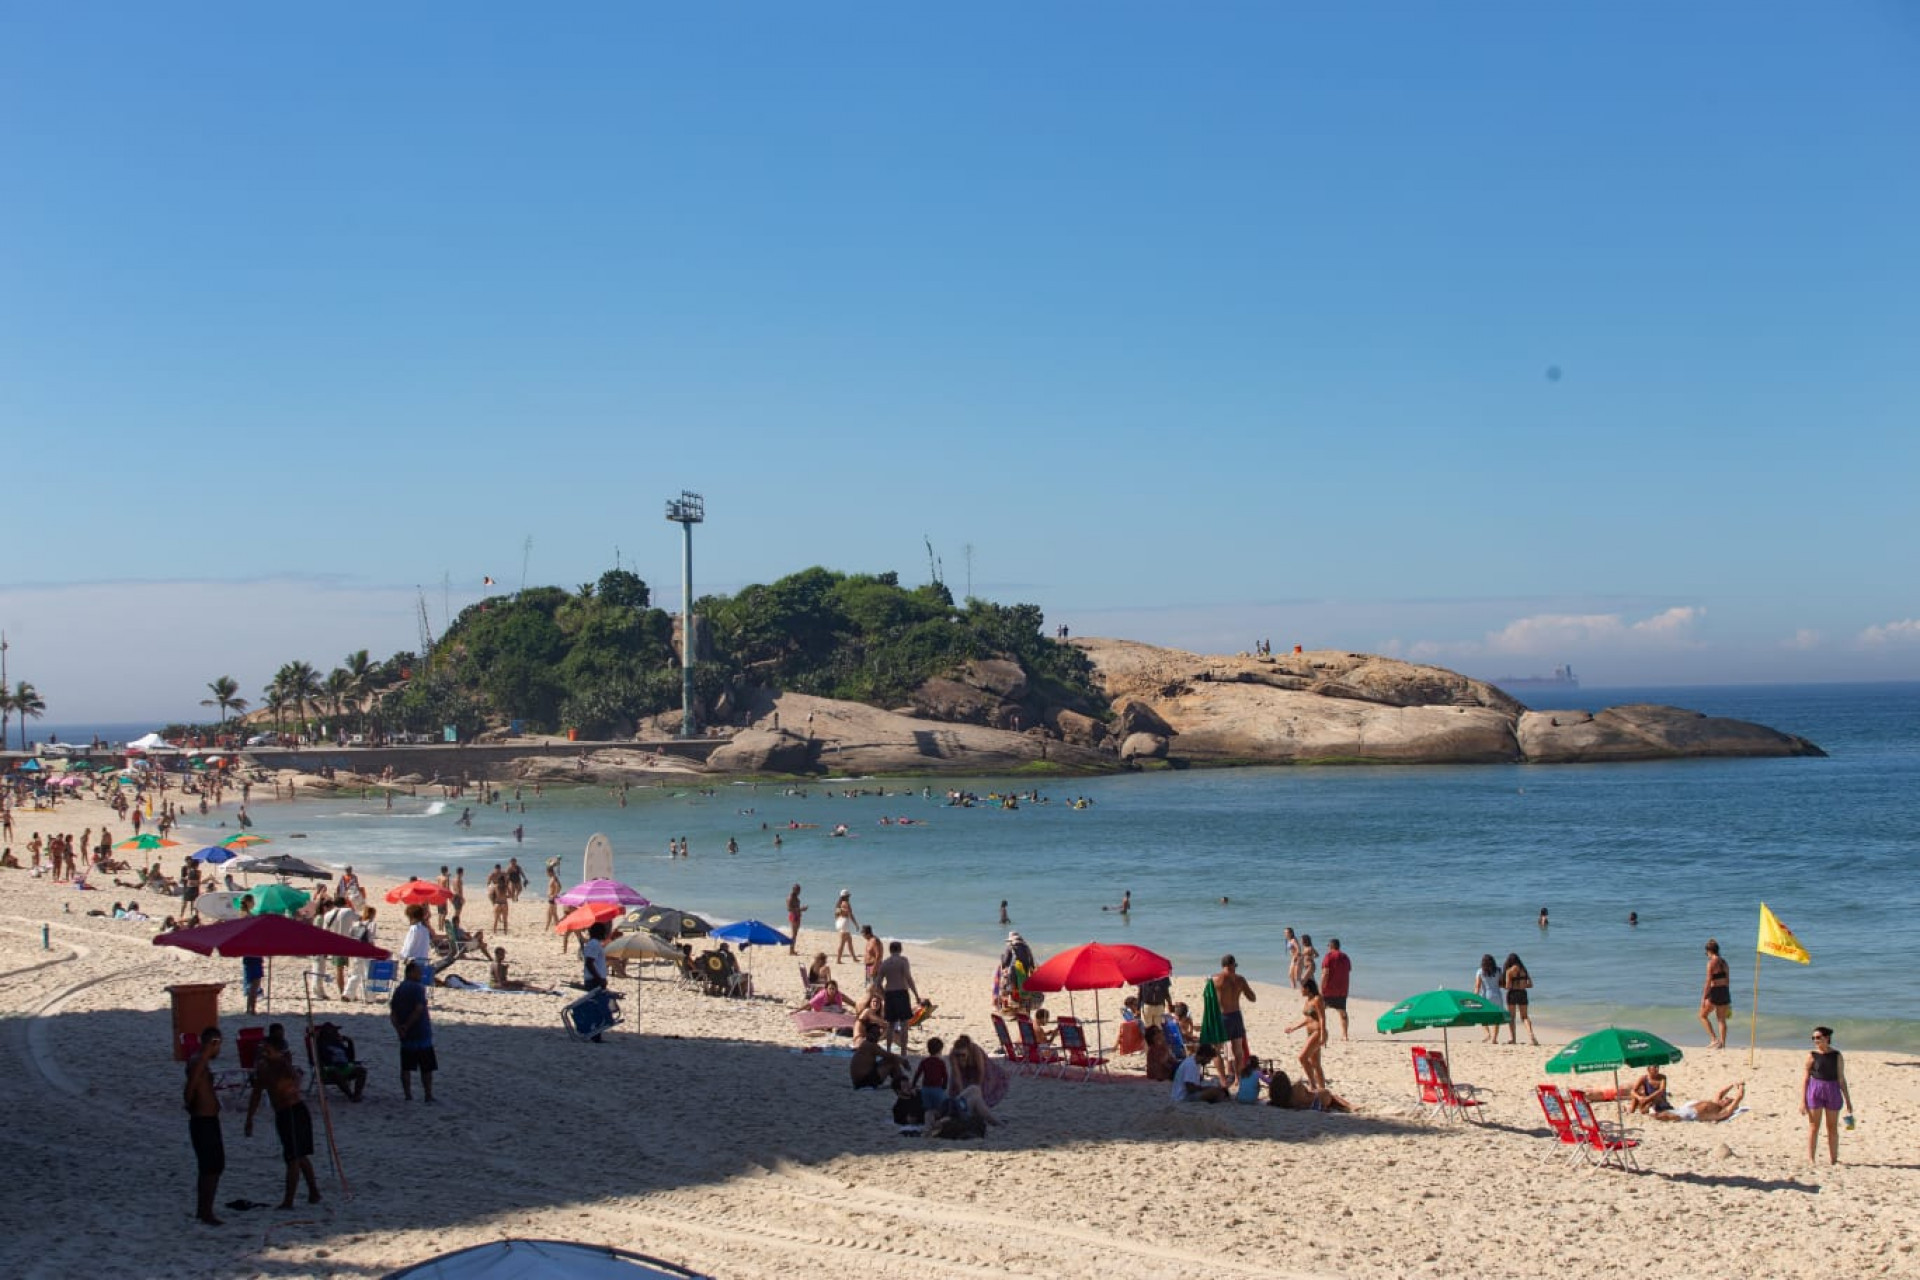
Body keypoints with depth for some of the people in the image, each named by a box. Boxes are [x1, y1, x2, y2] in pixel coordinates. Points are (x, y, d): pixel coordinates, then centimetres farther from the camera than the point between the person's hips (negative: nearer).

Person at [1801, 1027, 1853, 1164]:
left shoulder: (1837, 1056, 2)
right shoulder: (1812, 1056, -2)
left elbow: (1841, 1079, 6)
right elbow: (1805, 1079, -2)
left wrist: (1848, 1101, 5)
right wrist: (1802, 1101, -6)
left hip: (1833, 1092, 2)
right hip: (1815, 1091, -2)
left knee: (1833, 1128, 9)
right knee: (1813, 1127, 0)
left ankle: (1833, 1159, 19)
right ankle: (1811, 1159, 5)